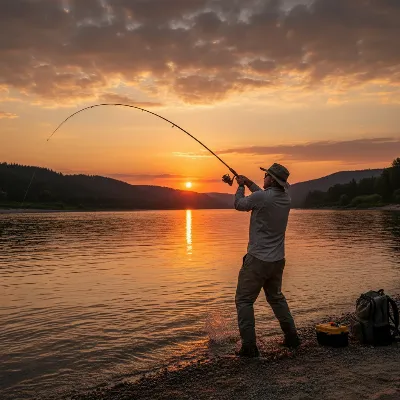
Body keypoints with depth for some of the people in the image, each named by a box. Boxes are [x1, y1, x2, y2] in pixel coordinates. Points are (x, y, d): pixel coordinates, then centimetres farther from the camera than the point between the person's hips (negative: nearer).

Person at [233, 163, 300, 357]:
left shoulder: (261, 197, -18)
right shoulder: (286, 199, 4)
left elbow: (239, 204, 1)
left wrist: (241, 186, 18)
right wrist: (249, 184, 27)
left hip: (258, 259, -7)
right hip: (278, 260, 8)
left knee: (244, 300, 2)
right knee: (276, 297, 24)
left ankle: (249, 345, 1)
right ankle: (291, 336, 28)